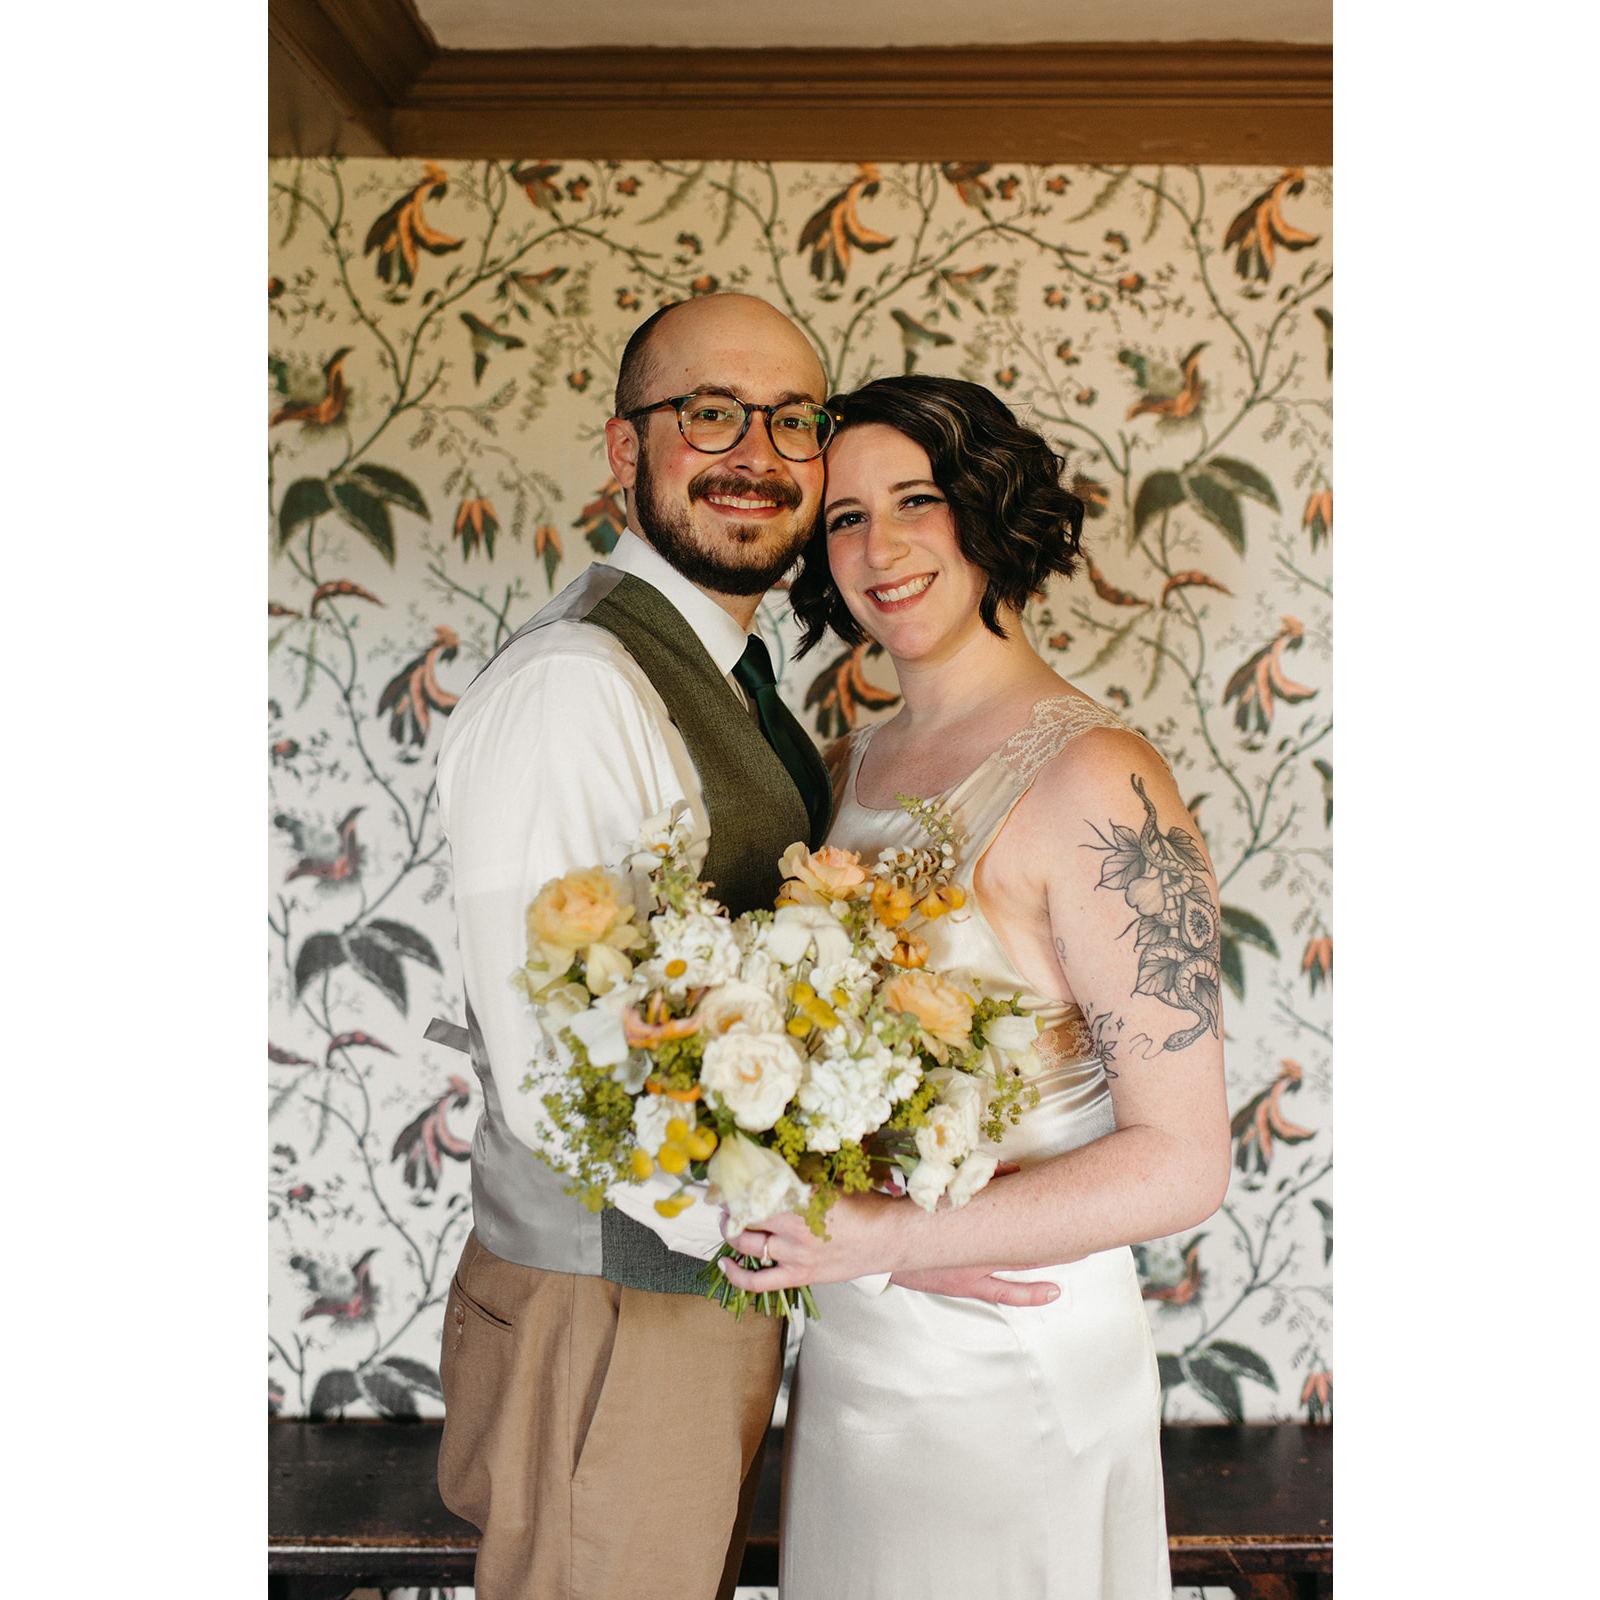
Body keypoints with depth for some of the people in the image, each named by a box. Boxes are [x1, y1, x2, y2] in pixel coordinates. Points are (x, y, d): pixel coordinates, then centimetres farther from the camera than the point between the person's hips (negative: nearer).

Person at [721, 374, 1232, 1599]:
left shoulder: (1094, 781, -19)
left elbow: (1183, 1164, -20)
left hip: (1010, 1364, -6)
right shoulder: (859, 763, 4)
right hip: (851, 1346, 7)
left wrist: (889, 1240, -23)